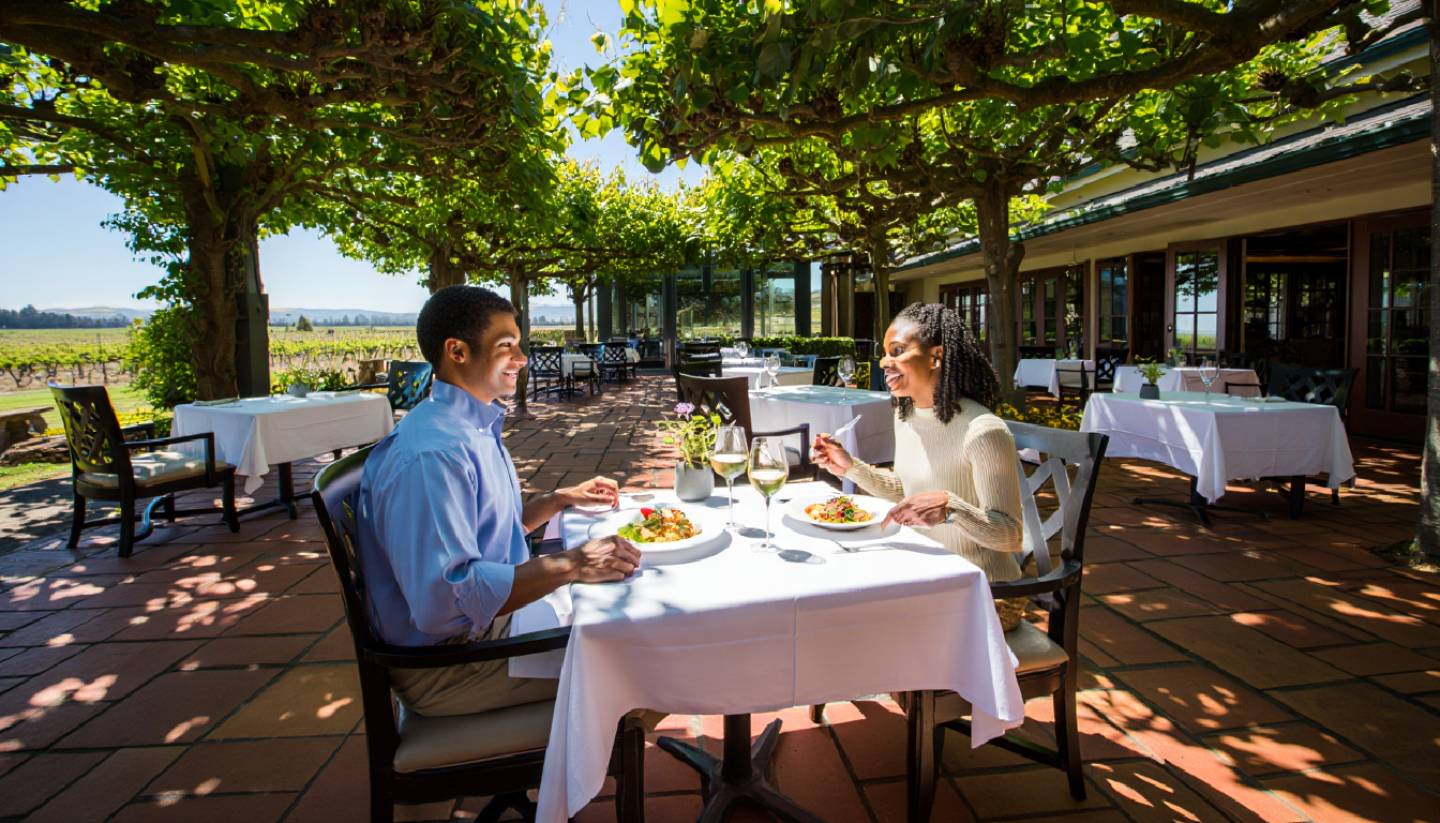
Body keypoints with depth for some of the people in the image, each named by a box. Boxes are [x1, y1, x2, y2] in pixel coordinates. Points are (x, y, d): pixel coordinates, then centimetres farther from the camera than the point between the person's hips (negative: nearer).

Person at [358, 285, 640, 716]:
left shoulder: (475, 426, 7)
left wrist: (561, 498, 7)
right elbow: (445, 596, -33)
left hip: (498, 615, 10)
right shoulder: (432, 452, -27)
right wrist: (570, 565, -30)